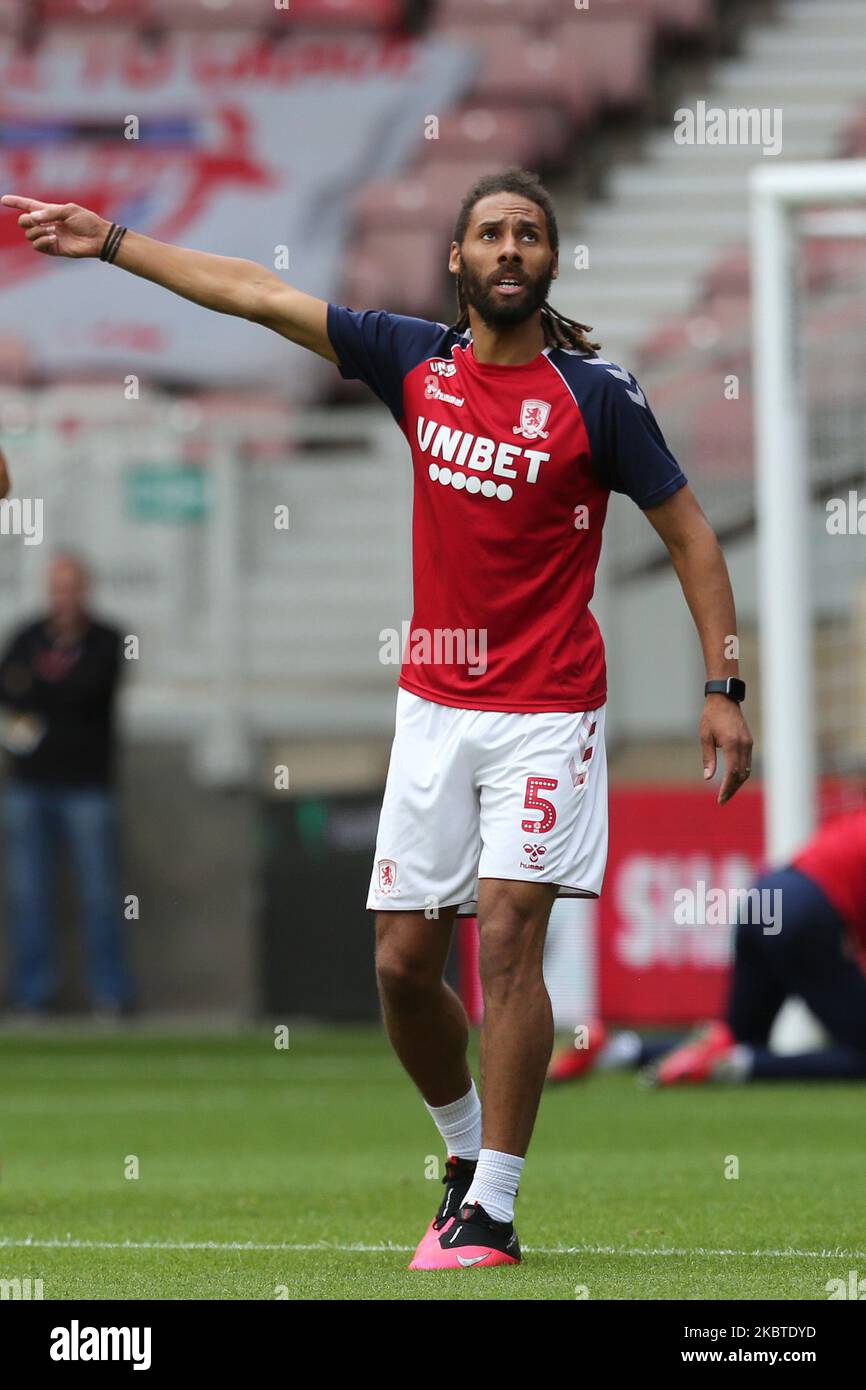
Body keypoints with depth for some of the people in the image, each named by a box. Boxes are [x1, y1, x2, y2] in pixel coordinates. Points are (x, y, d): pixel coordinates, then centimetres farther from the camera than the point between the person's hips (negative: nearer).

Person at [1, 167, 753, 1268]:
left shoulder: (596, 395, -7)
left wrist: (724, 688, -7)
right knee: (403, 961, 3)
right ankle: (467, 1151, 26)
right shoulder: (416, 361, 4)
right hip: (433, 706, 4)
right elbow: (257, 296, 9)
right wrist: (109, 243, 10)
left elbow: (689, 533, 0)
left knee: (507, 936, -15)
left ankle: (491, 1213, -10)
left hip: (545, 712, -4)